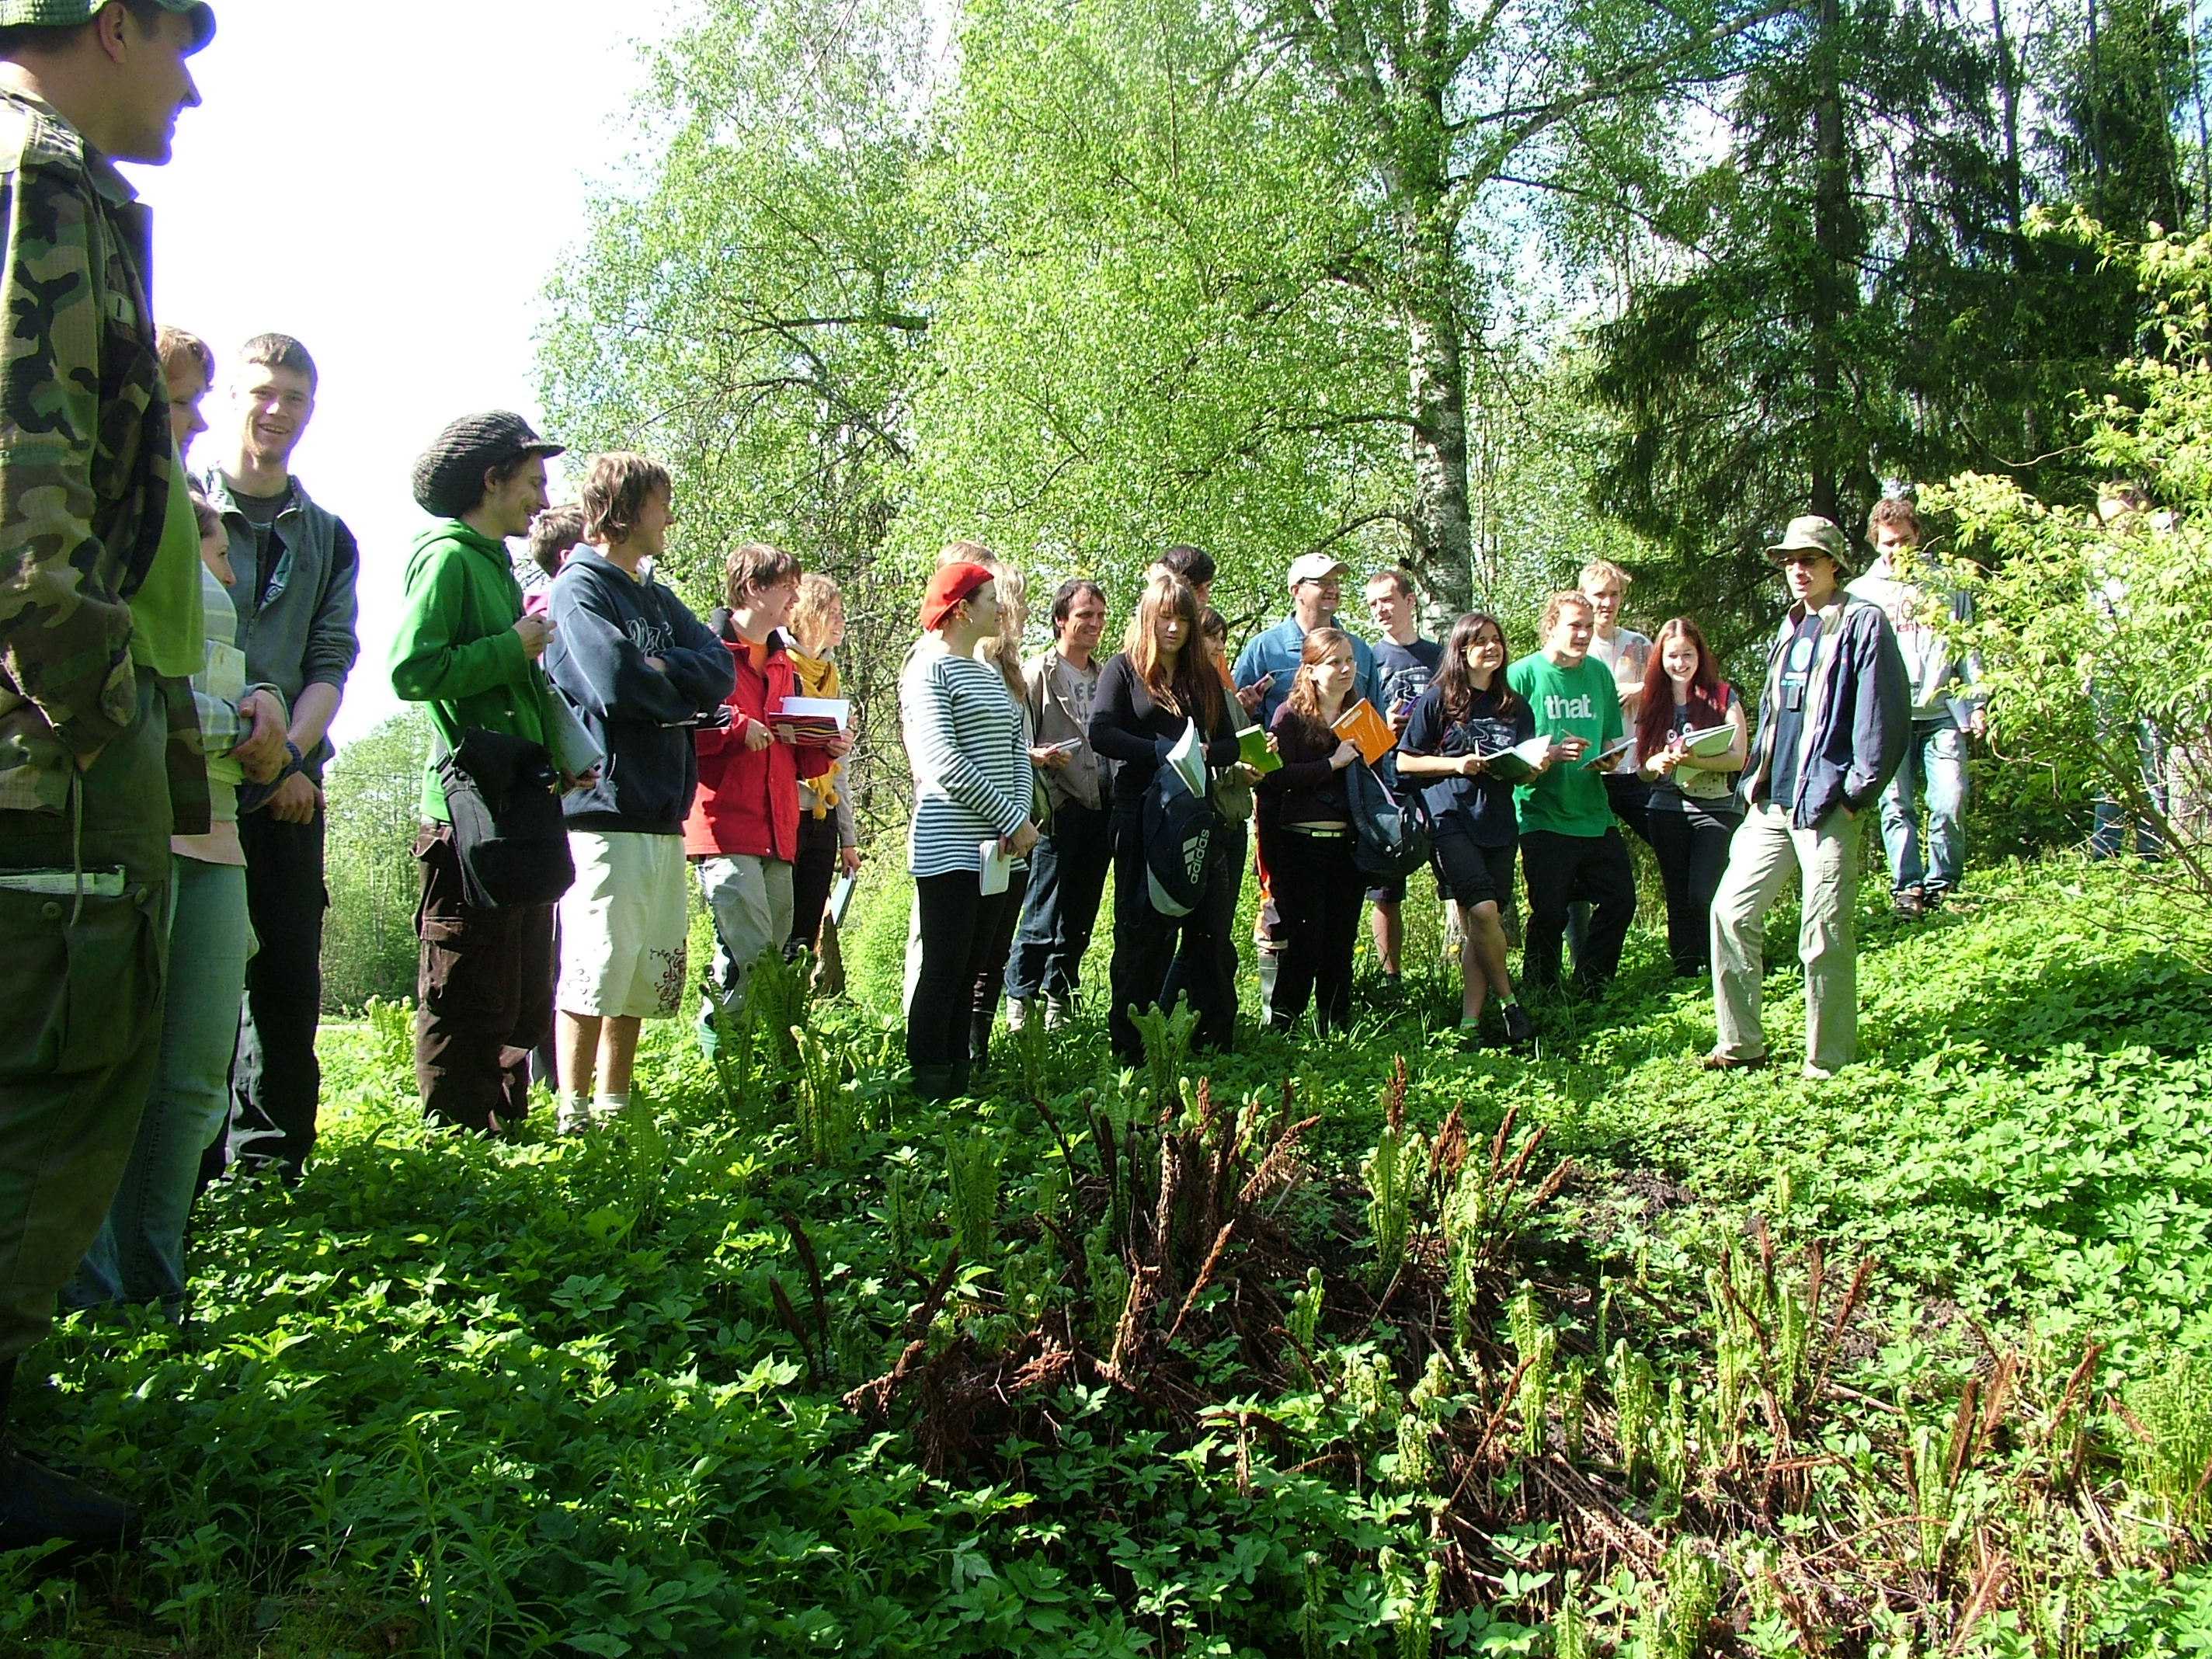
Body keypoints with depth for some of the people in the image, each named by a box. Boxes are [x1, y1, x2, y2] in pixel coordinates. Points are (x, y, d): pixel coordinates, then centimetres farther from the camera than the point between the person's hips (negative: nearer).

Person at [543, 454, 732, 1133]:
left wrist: (653, 672, -10)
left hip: (663, 811, 8)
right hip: (604, 806, -8)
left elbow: (720, 668, 6)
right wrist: (680, 681, -1)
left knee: (646, 973, 11)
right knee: (595, 969, -7)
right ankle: (574, 1114, 0)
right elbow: (617, 683, -19)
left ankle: (614, 1105, 20)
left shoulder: (657, 598, 21)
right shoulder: (579, 587, -4)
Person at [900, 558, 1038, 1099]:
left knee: (969, 973, 9)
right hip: (949, 847, -8)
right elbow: (945, 762, -15)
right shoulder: (930, 669, -6)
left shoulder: (991, 675, 20)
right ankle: (928, 1094, -2)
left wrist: (1021, 816, -4)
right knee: (942, 974, -7)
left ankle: (960, 1090, 14)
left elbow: (1017, 752, 15)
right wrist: (1013, 820, -13)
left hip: (994, 847, 8)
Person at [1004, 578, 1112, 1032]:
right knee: (1044, 913, -5)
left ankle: (1057, 999, 20)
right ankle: (1019, 1001, 5)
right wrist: (1039, 755, -26)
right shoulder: (1037, 673, -2)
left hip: (1100, 807, 6)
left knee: (1081, 915, 10)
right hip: (1060, 808, -6)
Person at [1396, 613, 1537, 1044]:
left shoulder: (1515, 708, 15)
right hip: (1450, 818, -4)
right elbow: (1404, 762, 1)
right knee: (1482, 911, -18)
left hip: (1499, 824, 4)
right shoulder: (1437, 701, 2)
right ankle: (1508, 1002, 1)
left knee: (1478, 926, 0)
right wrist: (1456, 764, -11)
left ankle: (1471, 1023, 2)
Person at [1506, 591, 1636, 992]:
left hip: (1595, 815, 5)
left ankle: (1589, 989, 22)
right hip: (1543, 817, -5)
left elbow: (1611, 741, 17)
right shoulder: (1523, 675, -6)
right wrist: (1552, 753, -22)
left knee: (1620, 900, 5)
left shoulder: (1599, 673, 9)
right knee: (1550, 913, -3)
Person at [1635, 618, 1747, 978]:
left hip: (1717, 810, -4)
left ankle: (1717, 973, 0)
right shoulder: (1652, 702, 9)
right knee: (1678, 900, 8)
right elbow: (1645, 771, 9)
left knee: (1703, 896, -16)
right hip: (1667, 811, 4)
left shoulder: (1723, 697, -1)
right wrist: (1657, 764, -15)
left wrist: (1693, 761, -26)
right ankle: (1685, 975, 17)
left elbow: (1738, 758, -9)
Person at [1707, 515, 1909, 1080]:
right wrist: (1754, 781, 13)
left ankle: (1828, 1065, 7)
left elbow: (1885, 715, -12)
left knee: (1823, 937, -4)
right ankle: (1740, 1044, 15)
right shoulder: (1789, 630, 18)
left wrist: (1856, 791, -14)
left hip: (1825, 806, -8)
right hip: (1773, 804, 8)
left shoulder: (1862, 624, -6)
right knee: (1731, 910, 5)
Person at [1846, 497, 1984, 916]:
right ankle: (1906, 887, 2)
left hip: (1941, 713, 0)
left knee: (1950, 804, -9)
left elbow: (1968, 649, 14)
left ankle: (1942, 885, 3)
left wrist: (1975, 704, 5)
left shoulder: (1947, 586, 13)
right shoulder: (1860, 592, 12)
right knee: (1896, 806, -4)